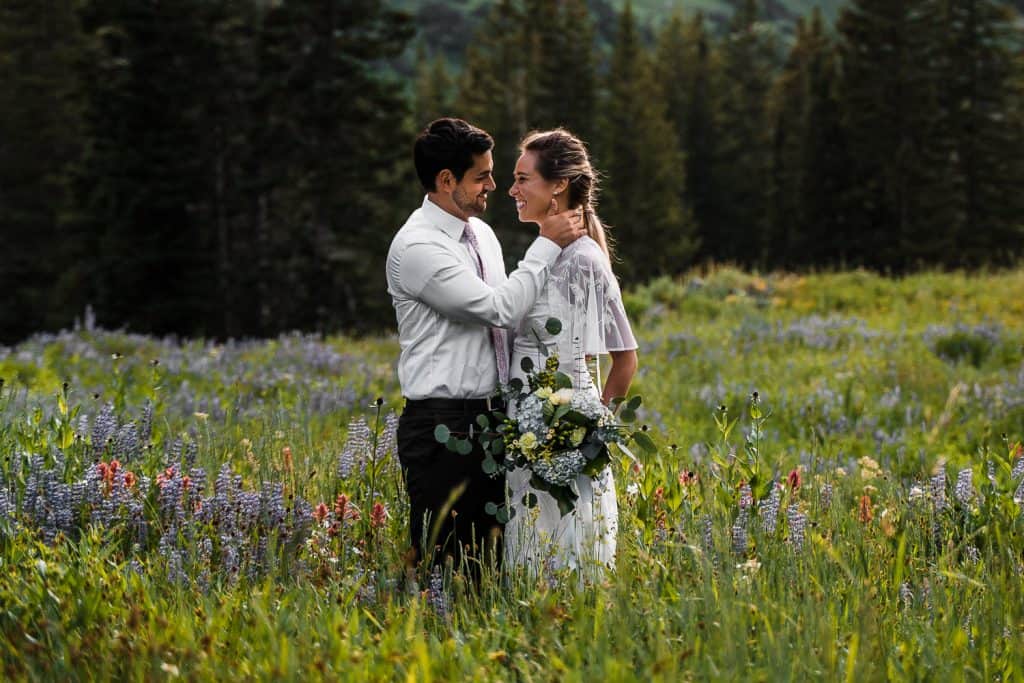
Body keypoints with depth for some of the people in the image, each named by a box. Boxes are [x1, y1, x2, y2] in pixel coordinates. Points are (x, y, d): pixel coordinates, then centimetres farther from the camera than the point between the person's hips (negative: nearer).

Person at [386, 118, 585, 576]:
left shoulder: (482, 233, 12)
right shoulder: (416, 246, -15)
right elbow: (501, 309, -21)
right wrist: (548, 244, -12)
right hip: (440, 426, -8)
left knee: (490, 563, 9)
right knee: (444, 565, -5)